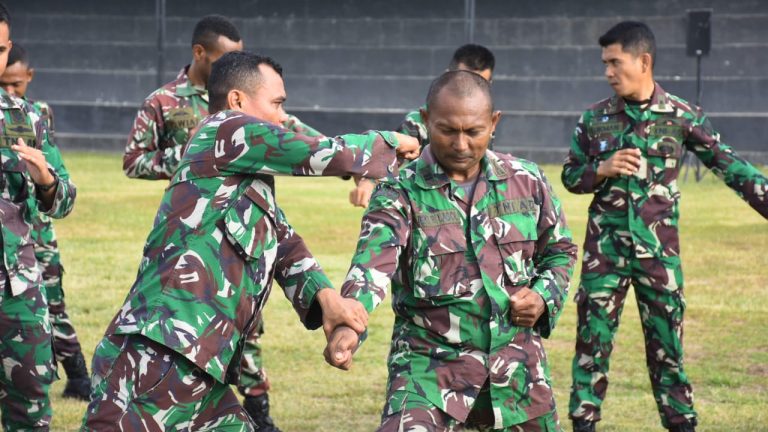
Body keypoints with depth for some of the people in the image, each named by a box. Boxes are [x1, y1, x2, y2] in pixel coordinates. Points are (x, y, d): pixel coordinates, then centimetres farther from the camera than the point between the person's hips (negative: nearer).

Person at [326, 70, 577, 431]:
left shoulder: (526, 182, 3)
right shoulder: (400, 193, -8)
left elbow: (559, 252, 17)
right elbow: (372, 264, -24)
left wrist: (544, 297, -5)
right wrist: (348, 325, -43)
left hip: (517, 364, 4)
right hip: (430, 365, -4)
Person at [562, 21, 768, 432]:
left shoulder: (682, 117, -3)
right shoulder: (594, 119, 2)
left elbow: (730, 167, 1)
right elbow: (570, 176, 9)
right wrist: (603, 170, -11)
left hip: (659, 250, -1)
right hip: (605, 248, 1)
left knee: (666, 346, 5)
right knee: (592, 339, 2)